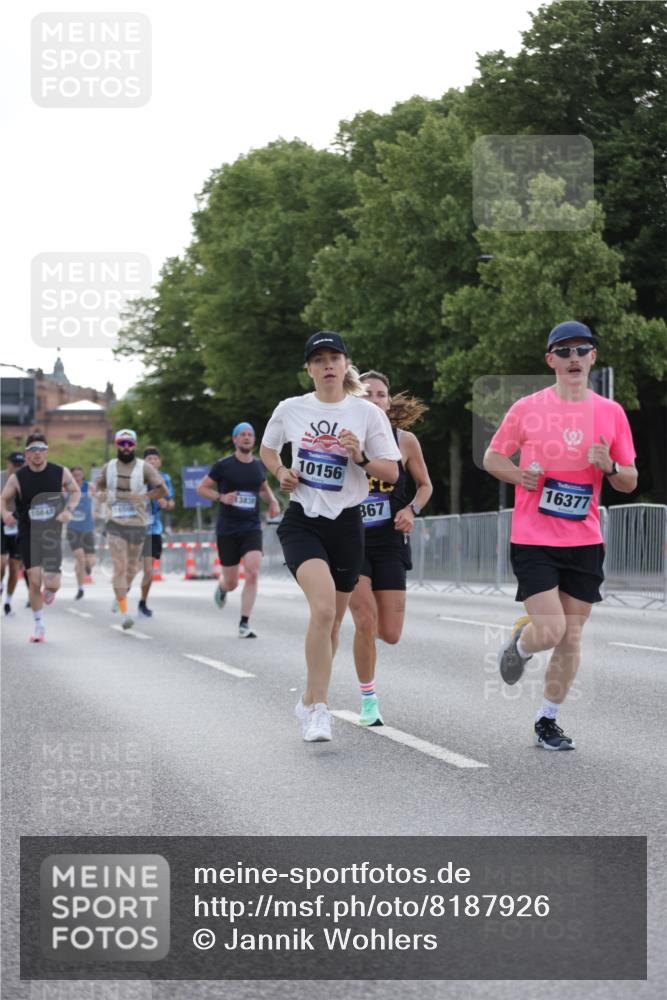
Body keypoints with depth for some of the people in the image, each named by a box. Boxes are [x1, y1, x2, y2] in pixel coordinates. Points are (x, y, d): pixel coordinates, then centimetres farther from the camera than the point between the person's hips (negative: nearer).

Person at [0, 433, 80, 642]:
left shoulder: (61, 473, -4)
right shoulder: (17, 478, -6)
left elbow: (75, 491, 11)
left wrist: (68, 510, -7)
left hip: (52, 532, 0)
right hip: (27, 534, 0)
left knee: (52, 584, -9)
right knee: (34, 582, -6)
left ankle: (49, 590, 32)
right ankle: (39, 627, 11)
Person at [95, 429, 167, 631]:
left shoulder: (144, 468, -4)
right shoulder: (109, 467, 4)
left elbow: (162, 489, -7)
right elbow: (99, 486, 20)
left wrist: (143, 496, -23)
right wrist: (100, 495, -3)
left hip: (138, 525, 0)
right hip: (115, 525, 0)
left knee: (132, 568, 14)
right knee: (120, 567, -13)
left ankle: (120, 595, 44)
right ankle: (124, 612, -13)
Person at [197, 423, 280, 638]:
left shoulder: (259, 466, 8)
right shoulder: (223, 465, -4)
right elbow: (201, 488, 2)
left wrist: (273, 501, 8)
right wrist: (221, 497, -15)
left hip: (252, 529, 2)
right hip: (227, 530, -2)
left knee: (253, 573, -19)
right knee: (231, 582, 4)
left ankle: (244, 624, -12)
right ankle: (221, 587, 44)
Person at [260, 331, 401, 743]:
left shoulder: (368, 413, -2)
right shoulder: (291, 410, 2)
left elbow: (392, 472, -1)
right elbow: (267, 448, 21)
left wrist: (360, 457, -18)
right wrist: (281, 472, 1)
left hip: (346, 523, 1)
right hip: (302, 521, -1)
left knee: (333, 620, 10)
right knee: (324, 608, -23)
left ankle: (310, 701, 31)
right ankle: (320, 707, -17)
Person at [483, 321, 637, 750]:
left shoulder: (611, 413, 4)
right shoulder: (527, 409, -3)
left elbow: (630, 482, 10)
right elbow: (492, 457, 9)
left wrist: (610, 466, -13)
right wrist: (519, 475, -12)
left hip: (585, 542, 3)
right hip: (533, 541, -3)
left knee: (571, 639, 5)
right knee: (550, 631, -14)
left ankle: (547, 720, 22)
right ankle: (520, 642, 22)